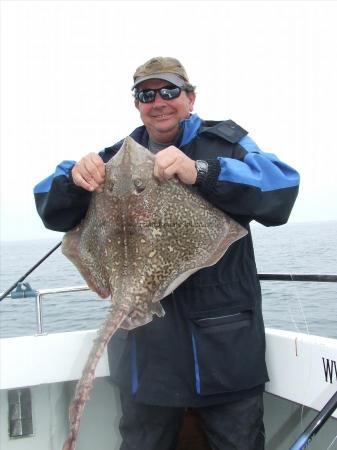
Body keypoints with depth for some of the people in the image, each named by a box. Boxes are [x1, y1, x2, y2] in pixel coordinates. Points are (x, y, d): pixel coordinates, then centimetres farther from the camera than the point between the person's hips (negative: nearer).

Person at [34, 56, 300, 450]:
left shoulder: (225, 141, 0)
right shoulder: (118, 158, 10)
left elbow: (282, 189, -17)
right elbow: (51, 211, 7)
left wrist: (201, 171, -32)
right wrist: (74, 178, -16)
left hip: (225, 343, -2)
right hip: (145, 344, 3)